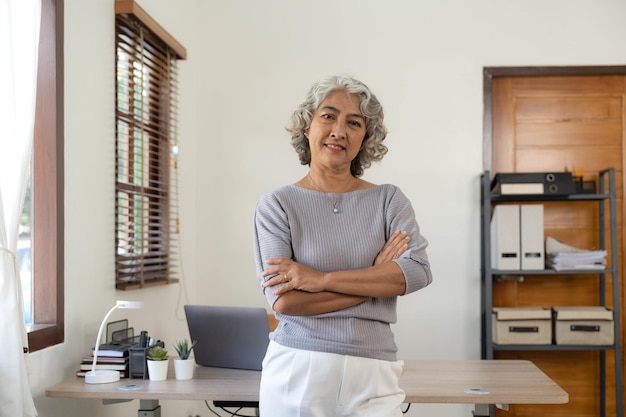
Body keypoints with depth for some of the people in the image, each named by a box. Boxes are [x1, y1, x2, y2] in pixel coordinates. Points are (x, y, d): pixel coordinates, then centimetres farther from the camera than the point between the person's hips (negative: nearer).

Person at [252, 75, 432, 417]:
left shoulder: (389, 200, 3)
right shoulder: (277, 205, -2)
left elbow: (418, 271, -12)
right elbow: (283, 301, -12)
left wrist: (322, 279, -17)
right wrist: (375, 279, -10)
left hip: (371, 374, 1)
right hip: (296, 370, -1)